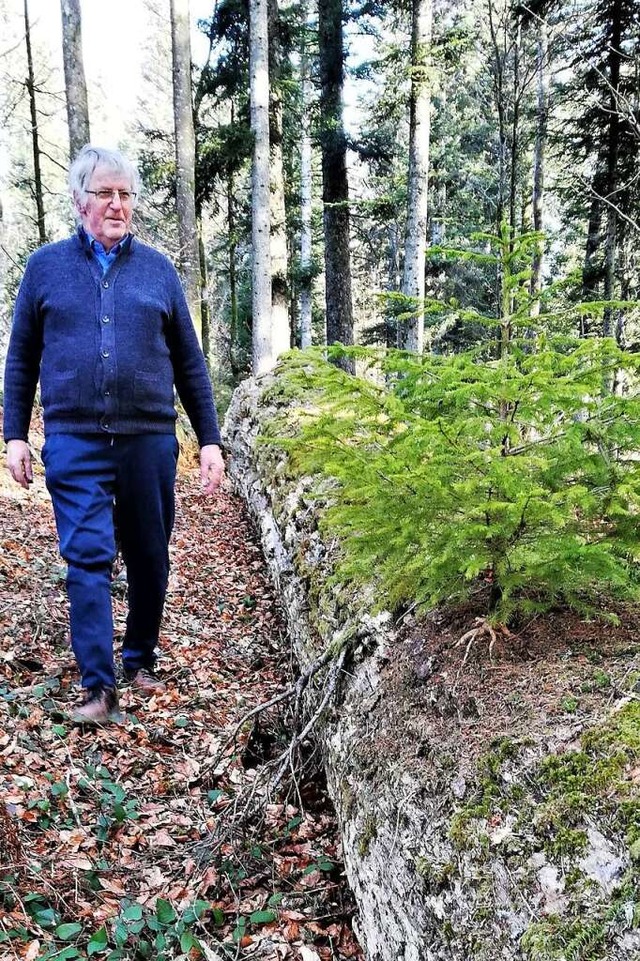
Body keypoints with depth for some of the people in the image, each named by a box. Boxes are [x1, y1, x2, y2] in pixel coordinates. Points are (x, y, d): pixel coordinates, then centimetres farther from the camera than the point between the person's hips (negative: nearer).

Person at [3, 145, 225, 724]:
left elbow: (189, 363, 9)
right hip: (75, 443, -1)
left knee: (149, 561, 10)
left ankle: (141, 660, 30)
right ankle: (99, 687, 1)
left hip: (150, 440, 1)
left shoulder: (158, 270, 8)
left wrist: (210, 440, 4)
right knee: (88, 558, -6)